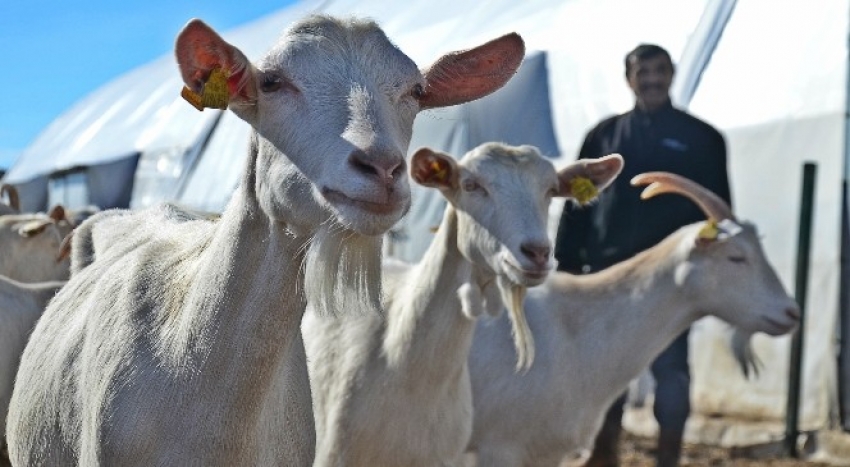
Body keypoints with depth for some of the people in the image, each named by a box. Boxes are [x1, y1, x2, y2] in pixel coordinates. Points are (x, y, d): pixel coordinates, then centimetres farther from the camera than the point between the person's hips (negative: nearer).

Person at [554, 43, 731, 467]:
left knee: (670, 367, 0)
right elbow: (578, 204, 8)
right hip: (609, 271, 2)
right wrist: (568, 264, 1)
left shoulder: (701, 139, 5)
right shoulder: (604, 135, 9)